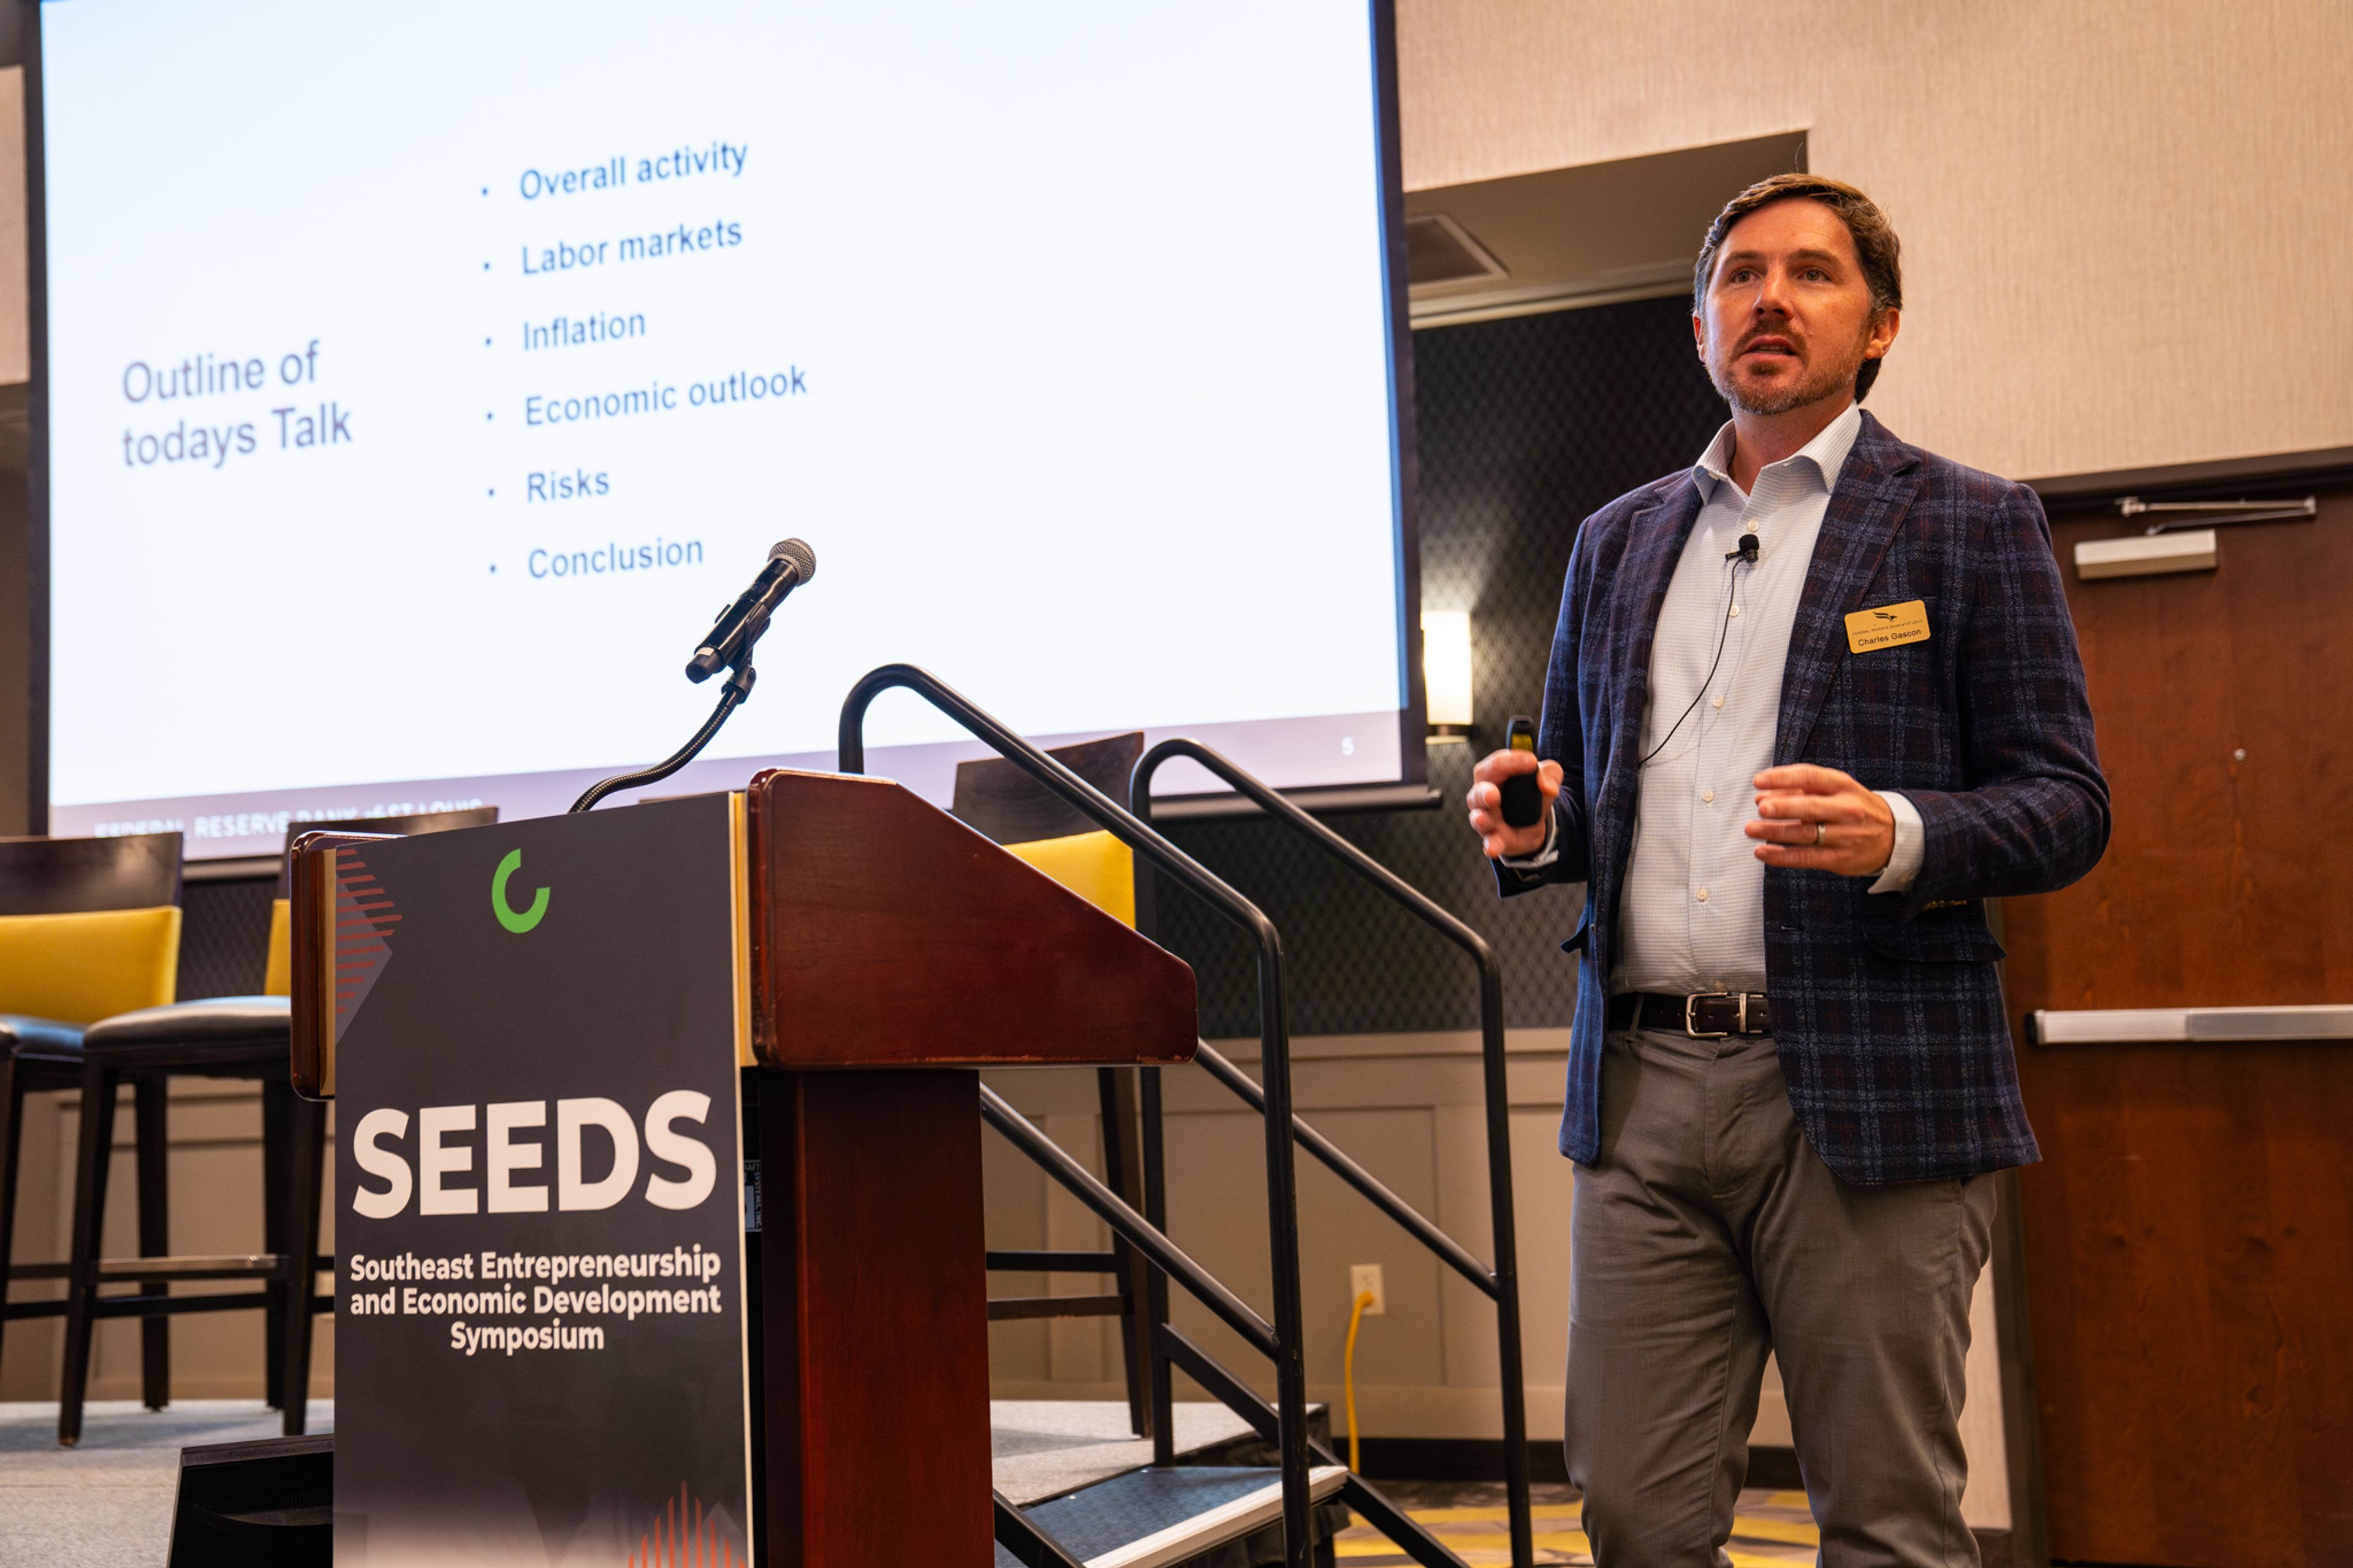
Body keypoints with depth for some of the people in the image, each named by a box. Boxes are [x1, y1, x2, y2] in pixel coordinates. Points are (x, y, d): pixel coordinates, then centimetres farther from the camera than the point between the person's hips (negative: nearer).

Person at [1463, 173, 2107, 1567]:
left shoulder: (1971, 524, 5)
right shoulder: (1619, 542, 18)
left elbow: (2067, 806, 0)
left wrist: (1898, 836, -19)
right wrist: (1533, 823, 0)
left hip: (1871, 1097, -3)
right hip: (1645, 1089, 4)